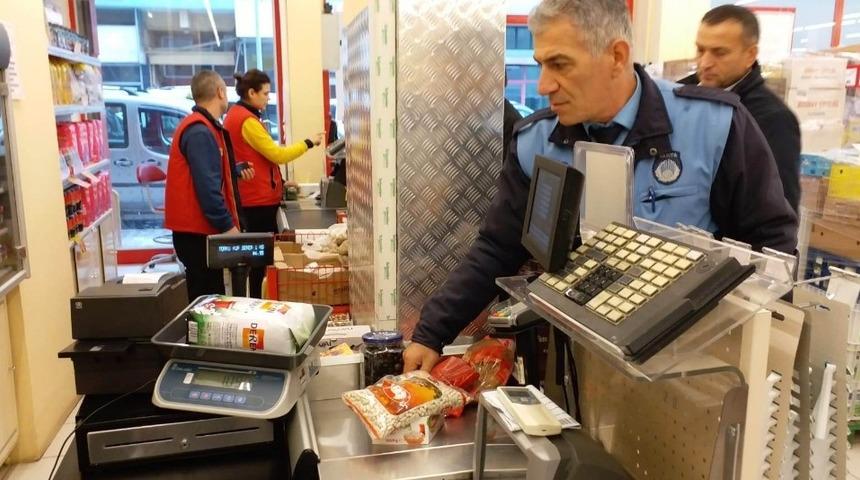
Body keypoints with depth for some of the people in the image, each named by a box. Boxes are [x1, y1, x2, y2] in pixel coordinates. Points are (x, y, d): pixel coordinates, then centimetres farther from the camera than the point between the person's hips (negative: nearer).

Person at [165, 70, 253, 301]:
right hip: (198, 231, -10)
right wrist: (227, 226, -22)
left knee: (210, 297, 15)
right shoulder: (200, 132, -19)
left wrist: (236, 172, 17)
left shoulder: (203, 127, 14)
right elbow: (207, 186, -24)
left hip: (200, 229, 10)